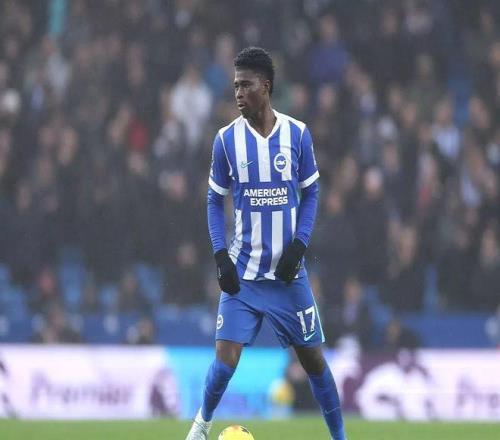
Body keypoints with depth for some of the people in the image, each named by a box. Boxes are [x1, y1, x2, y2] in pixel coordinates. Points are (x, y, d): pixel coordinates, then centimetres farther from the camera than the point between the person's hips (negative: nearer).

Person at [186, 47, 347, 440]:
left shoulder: (298, 134, -3)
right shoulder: (227, 139, -3)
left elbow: (310, 194, 6)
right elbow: (215, 201, 6)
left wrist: (298, 246, -7)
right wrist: (221, 256, -7)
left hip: (288, 272, 0)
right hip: (243, 272, 0)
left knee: (313, 358, 5)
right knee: (226, 359, -11)